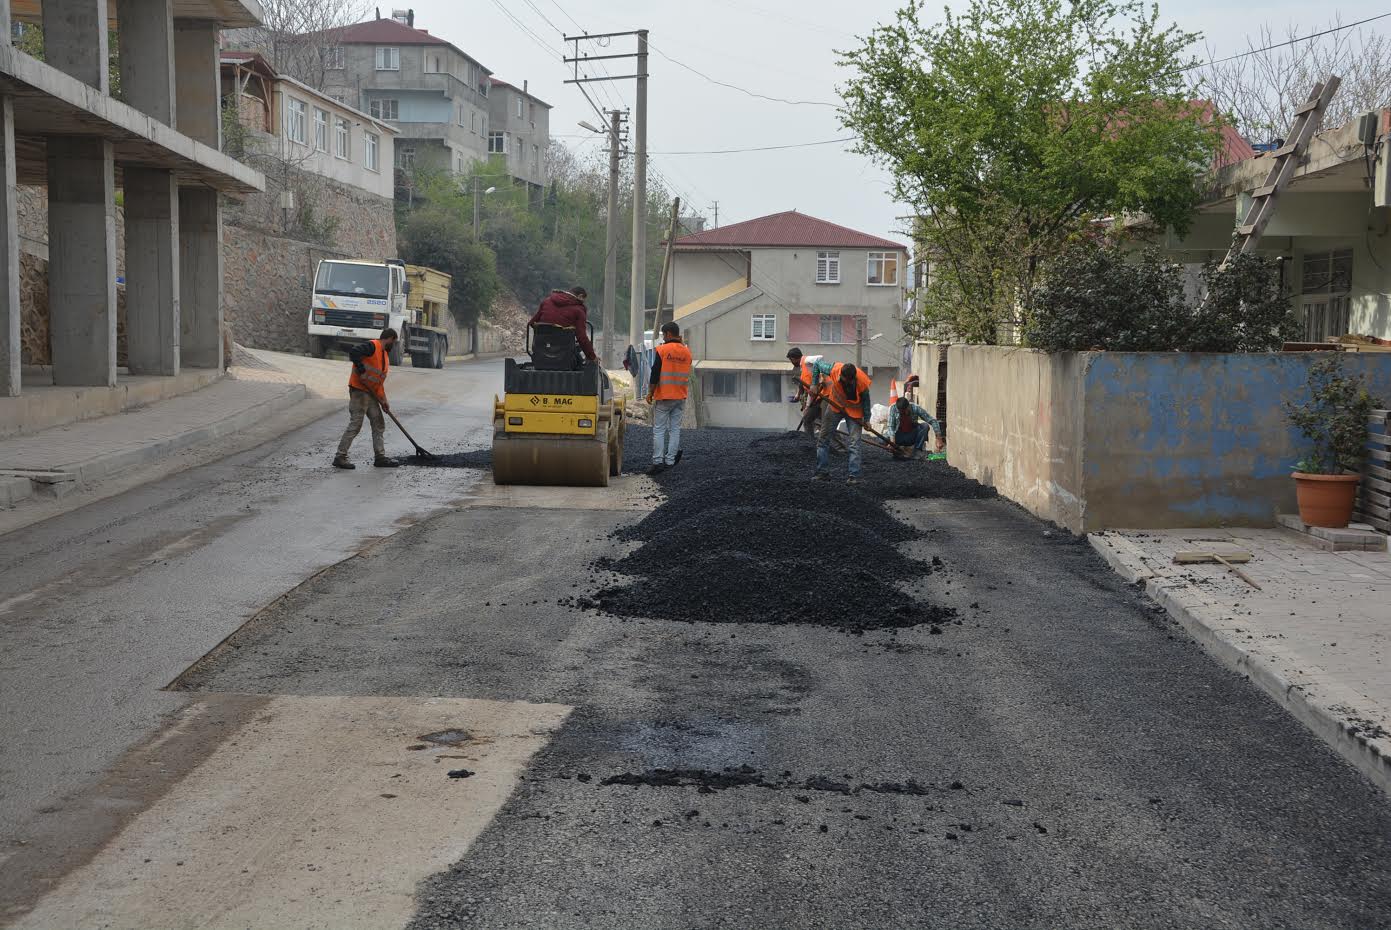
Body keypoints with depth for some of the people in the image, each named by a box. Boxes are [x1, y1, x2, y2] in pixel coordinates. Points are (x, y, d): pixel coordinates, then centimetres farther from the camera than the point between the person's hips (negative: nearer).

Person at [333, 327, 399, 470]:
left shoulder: (384, 354, 19)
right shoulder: (372, 346, -10)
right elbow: (353, 352, -28)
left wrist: (383, 400, 12)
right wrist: (362, 371, -25)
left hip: (371, 393, 10)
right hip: (359, 390, -10)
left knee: (379, 424, 10)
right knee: (355, 425, -9)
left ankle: (380, 457, 15)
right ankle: (340, 457, -4)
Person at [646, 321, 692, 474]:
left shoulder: (662, 350, -10)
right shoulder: (686, 352, 5)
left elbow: (655, 374, -11)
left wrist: (650, 393, -4)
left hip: (663, 397, -5)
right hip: (680, 398, 5)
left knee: (659, 430, -1)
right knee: (675, 429, 9)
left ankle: (658, 462, -7)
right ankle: (670, 460, 8)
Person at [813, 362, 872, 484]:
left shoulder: (862, 381, -30)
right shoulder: (834, 369, -28)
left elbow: (866, 400, -12)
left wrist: (866, 419, -6)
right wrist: (814, 384, -14)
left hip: (854, 410, -3)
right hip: (835, 405, 3)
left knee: (854, 443, -12)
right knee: (823, 438, 5)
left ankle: (854, 476, -10)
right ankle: (823, 472, 15)